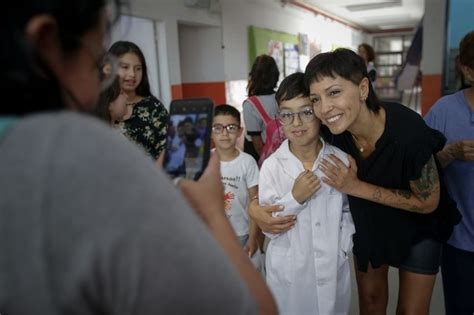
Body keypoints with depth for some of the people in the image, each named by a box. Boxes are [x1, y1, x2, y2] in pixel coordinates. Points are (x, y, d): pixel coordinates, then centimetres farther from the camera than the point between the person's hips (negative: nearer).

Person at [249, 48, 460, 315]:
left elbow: (429, 202, -22)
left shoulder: (408, 132, -37)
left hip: (417, 225, -3)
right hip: (368, 220, 3)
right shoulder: (328, 131, -27)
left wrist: (356, 187, -31)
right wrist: (256, 204, -29)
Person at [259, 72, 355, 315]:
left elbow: (349, 209, 6)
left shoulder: (340, 160, -7)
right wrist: (294, 198, -23)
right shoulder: (272, 166, -12)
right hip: (288, 273, -1)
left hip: (334, 269, 2)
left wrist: (343, 246, -5)